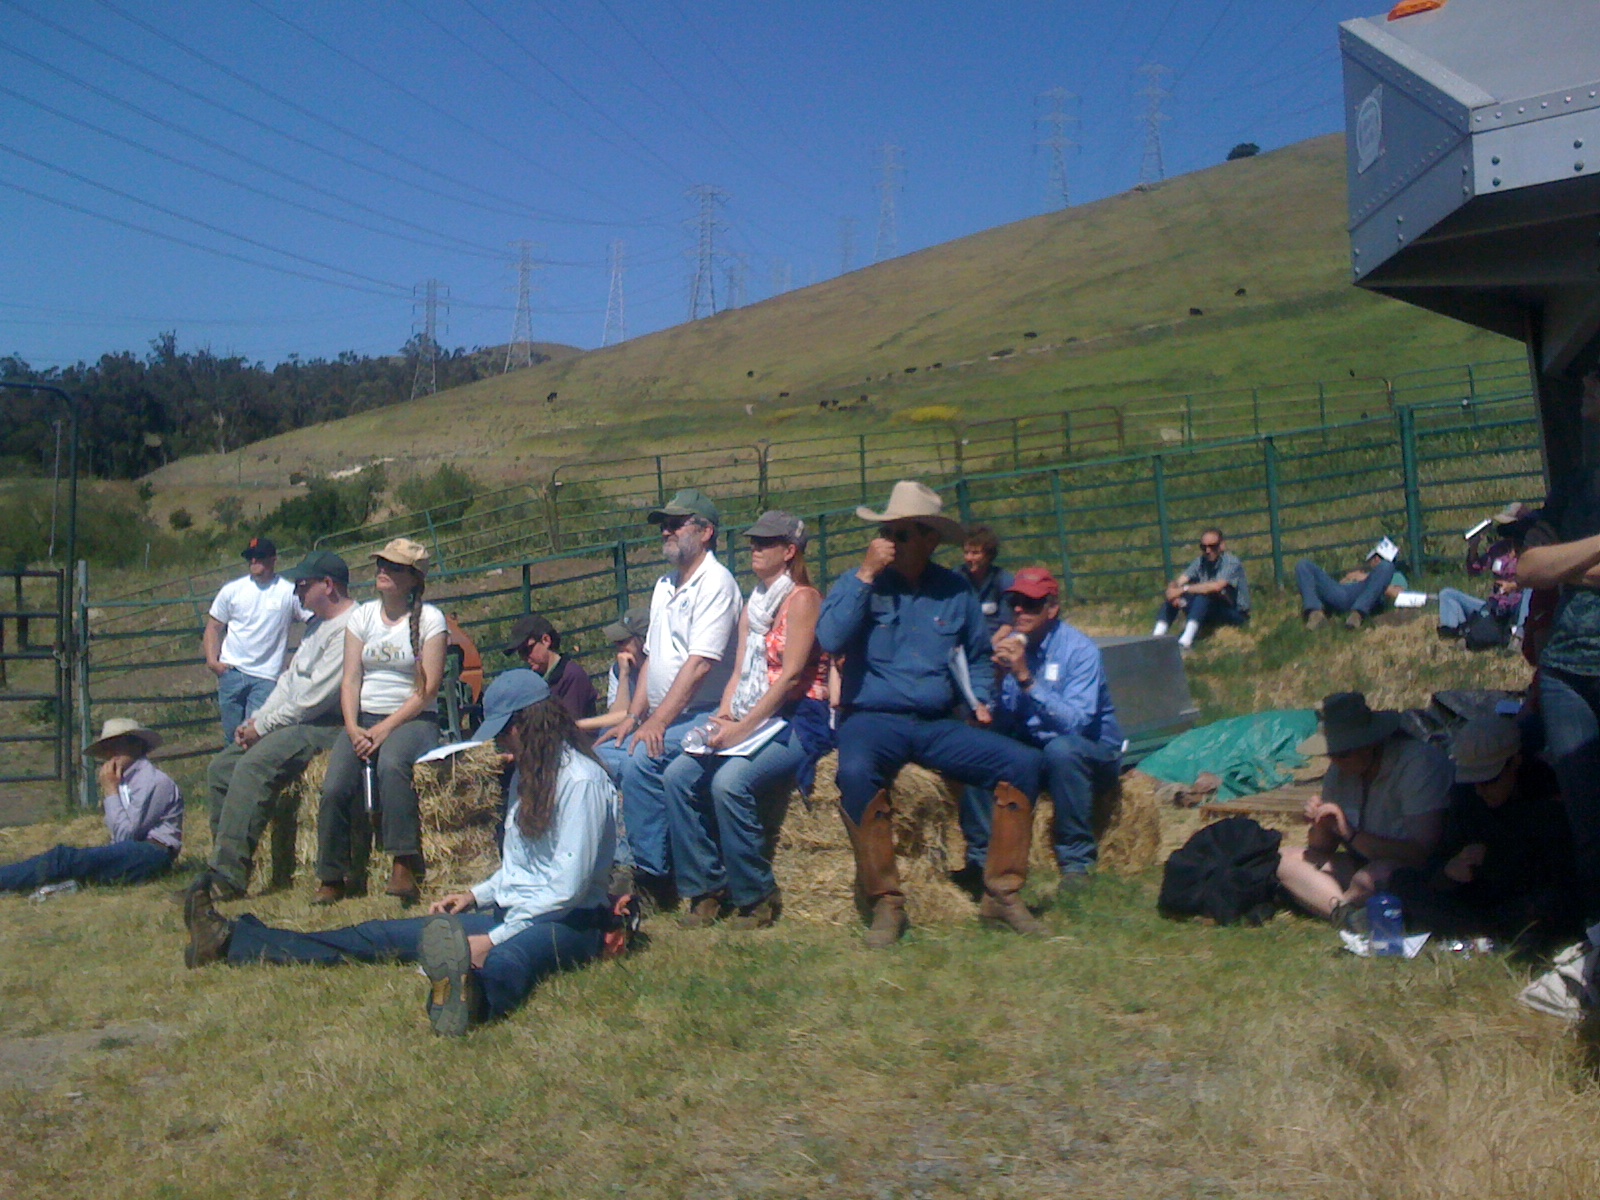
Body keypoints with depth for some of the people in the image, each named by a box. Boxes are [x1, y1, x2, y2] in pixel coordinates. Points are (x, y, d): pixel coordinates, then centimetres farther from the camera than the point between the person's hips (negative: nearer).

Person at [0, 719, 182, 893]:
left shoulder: (155, 781, -9)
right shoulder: (127, 779, 18)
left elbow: (125, 835, -13)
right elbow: (122, 836, 14)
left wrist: (110, 790, -8)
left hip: (150, 854, -9)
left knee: (65, 859, -20)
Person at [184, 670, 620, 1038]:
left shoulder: (580, 781, -14)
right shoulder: (528, 773, 17)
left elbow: (569, 887, -19)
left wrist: (493, 939, -20)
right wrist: (477, 895, 11)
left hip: (566, 922, -9)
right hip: (511, 912, 9)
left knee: (504, 961, -45)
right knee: (379, 936, 4)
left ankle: (474, 996, -80)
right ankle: (232, 941, 3)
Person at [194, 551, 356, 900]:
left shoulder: (349, 628, -14)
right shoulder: (317, 626, 22)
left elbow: (316, 697, -19)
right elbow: (289, 680, 22)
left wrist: (263, 726, -11)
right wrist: (254, 721, 8)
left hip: (325, 726, -11)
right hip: (293, 722, 11)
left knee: (254, 765, -28)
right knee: (221, 767, 3)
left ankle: (228, 877, -29)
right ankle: (221, 866, 3)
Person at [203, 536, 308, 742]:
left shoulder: (289, 591, -3)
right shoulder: (232, 590, 7)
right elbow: (214, 627, 13)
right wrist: (212, 660, 0)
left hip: (267, 676, -3)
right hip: (231, 670, 3)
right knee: (232, 734, 8)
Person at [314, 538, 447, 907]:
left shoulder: (429, 619, -1)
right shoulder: (362, 616, 12)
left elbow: (427, 690, -8)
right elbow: (350, 679, 6)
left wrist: (386, 728, -17)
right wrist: (353, 728, -11)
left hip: (413, 720, -4)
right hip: (364, 718, 4)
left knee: (391, 762, -36)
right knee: (335, 786, -21)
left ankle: (404, 866, -34)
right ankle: (332, 877, -5)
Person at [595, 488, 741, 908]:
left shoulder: (715, 583, -12)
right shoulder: (665, 585, 17)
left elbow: (699, 664, -20)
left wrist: (657, 722, -22)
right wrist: (633, 717, 6)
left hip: (699, 716, -9)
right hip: (660, 716, 9)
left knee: (639, 762, -29)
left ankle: (652, 876, -20)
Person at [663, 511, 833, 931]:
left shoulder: (802, 599, -7)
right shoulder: (753, 605, 19)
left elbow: (791, 675, -15)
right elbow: (740, 673, 15)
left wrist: (743, 727, -19)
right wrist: (723, 718, -4)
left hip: (797, 722, -8)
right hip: (749, 723, 8)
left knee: (729, 782, -31)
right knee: (678, 775, -11)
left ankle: (757, 899, -15)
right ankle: (706, 888, -4)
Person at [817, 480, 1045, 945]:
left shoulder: (955, 591, 11)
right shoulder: (858, 584, 3)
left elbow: (979, 655, 25)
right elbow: (830, 639, -16)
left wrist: (981, 699, 7)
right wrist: (865, 575, -16)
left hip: (938, 725, 3)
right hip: (872, 719, -3)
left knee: (1024, 761, -17)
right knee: (855, 772, -37)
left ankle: (1002, 894, -9)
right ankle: (886, 904, -24)